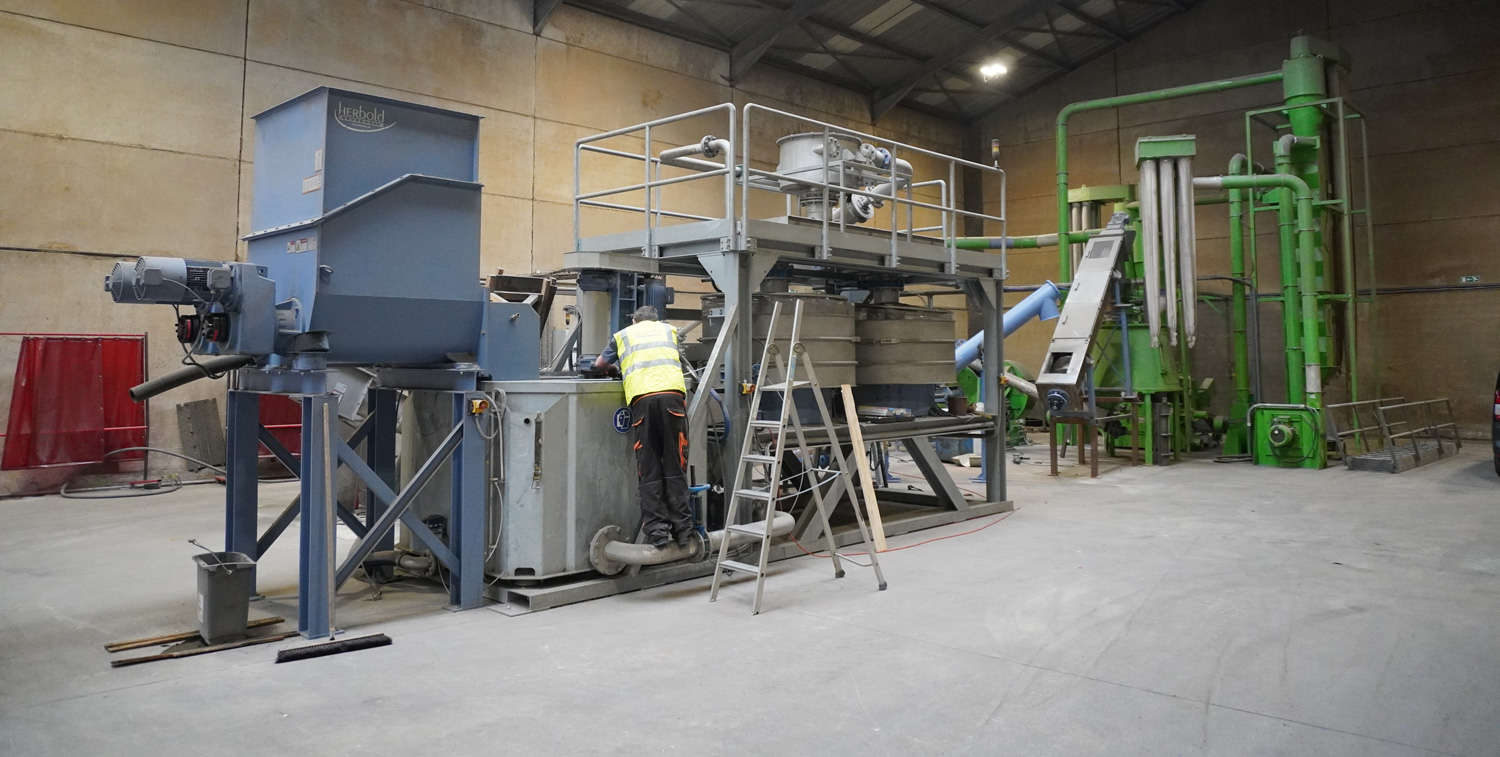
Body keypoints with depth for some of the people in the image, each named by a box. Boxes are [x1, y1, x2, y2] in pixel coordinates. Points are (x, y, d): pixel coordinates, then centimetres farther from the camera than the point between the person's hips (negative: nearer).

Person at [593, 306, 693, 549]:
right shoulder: (669, 330, 29)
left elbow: (599, 364, 40)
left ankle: (657, 528, 0)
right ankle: (681, 527, 4)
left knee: (649, 468, 4)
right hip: (672, 392, 1)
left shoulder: (623, 335, 27)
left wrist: (621, 364, 60)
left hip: (641, 397, -1)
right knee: (675, 464, 4)